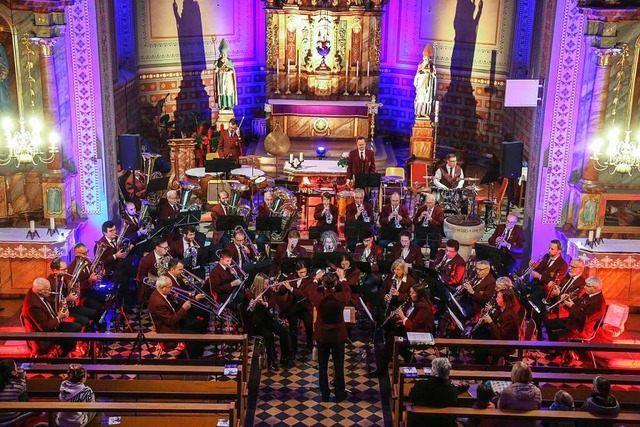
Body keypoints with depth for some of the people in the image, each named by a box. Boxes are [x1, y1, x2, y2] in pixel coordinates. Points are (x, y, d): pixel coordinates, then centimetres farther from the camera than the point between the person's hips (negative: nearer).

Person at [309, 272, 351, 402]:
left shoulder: (317, 297, -19)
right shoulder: (341, 297, -20)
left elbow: (310, 293, 6)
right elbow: (348, 291, 5)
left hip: (322, 335, 0)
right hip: (338, 335, 0)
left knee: (323, 366, 14)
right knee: (339, 366, 13)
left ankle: (325, 394, 22)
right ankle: (339, 394, 23)